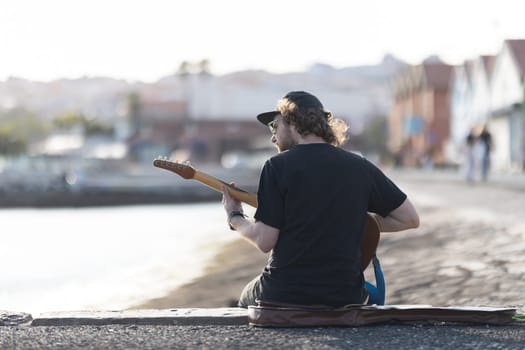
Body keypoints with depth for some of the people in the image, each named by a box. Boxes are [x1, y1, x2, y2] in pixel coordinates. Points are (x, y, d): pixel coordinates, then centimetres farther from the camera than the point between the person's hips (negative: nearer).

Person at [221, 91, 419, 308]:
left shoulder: (277, 167, -9)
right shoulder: (361, 167, 1)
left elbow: (265, 241, -11)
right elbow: (410, 219, 4)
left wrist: (234, 217, 7)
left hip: (284, 294, -3)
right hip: (345, 296, 3)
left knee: (247, 301, 32)